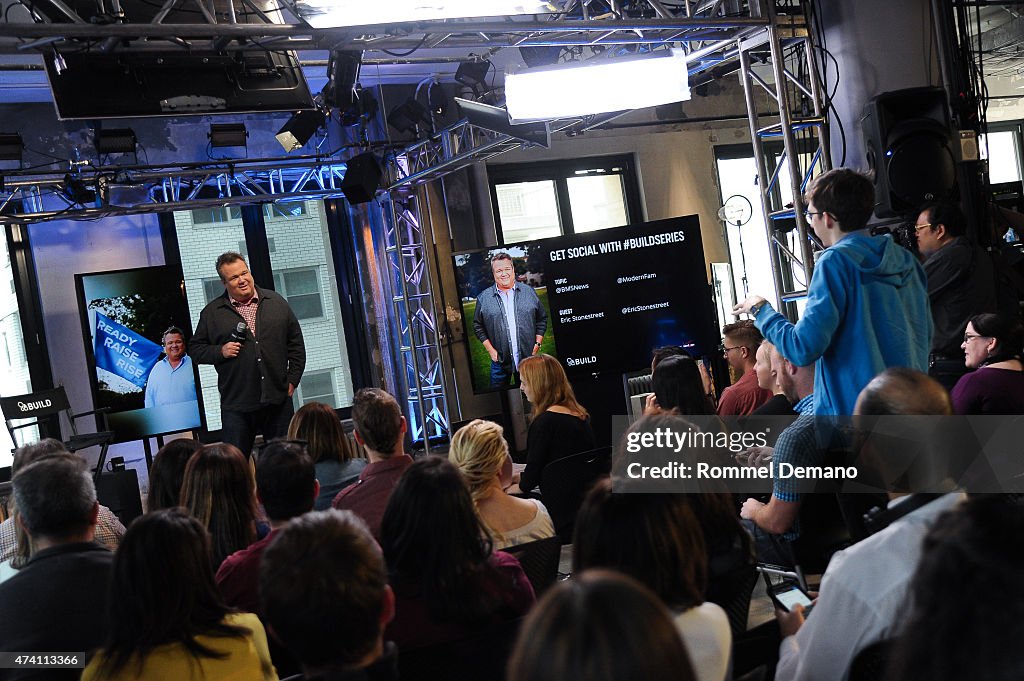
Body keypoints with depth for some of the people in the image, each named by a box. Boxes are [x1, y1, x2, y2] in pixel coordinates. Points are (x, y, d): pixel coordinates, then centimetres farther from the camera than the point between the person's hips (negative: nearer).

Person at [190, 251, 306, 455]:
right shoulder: (211, 313, 4)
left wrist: (292, 381, 6)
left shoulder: (276, 302, 8)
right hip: (236, 404, -1)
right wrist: (220, 351, -10)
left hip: (278, 400, 2)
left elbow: (296, 343, 12)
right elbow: (196, 349, 9)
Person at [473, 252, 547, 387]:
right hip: (500, 360, -1)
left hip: (528, 357, 1)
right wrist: (491, 350, -4)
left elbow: (542, 319, 9)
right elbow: (478, 326, 4)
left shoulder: (529, 292, 5)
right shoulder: (483, 298, 1)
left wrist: (537, 344, 0)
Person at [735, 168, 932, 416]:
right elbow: (925, 335, 15)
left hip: (851, 407, -7)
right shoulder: (905, 259, 7)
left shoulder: (837, 261, -14)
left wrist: (761, 310, -2)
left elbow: (803, 349, -17)